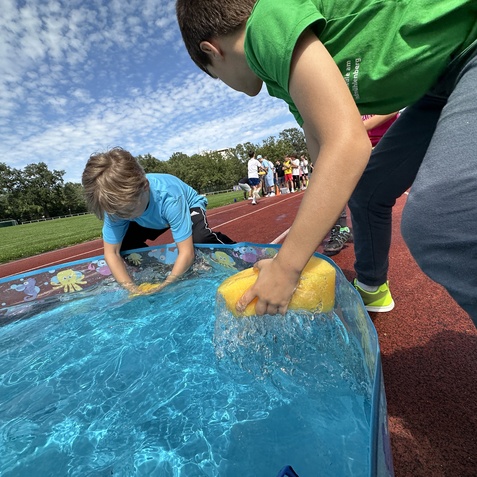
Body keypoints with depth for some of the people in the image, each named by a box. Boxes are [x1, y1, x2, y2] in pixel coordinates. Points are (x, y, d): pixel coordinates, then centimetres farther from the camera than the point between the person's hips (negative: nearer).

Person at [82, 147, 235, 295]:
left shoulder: (170, 199, -43)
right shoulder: (116, 201, -29)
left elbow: (186, 252, -42)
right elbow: (112, 252, -24)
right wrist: (133, 290, -33)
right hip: (155, 219, 5)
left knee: (200, 238, -35)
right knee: (123, 243, -11)